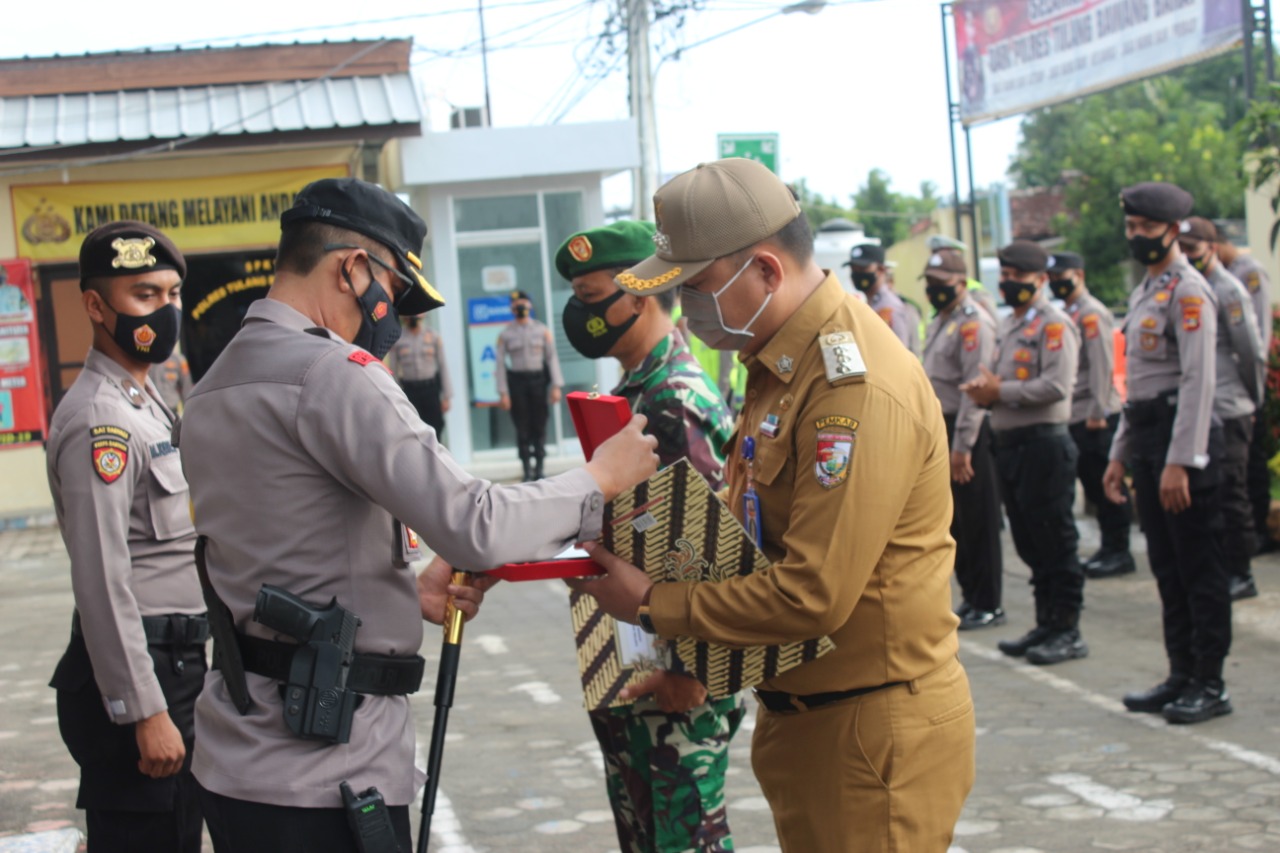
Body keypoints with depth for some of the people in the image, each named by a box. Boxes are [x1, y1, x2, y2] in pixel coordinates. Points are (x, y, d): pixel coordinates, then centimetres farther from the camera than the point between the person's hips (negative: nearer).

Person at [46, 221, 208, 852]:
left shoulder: (145, 402, 15)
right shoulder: (99, 420, -16)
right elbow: (102, 582, -21)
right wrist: (145, 713, -22)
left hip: (176, 664, 10)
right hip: (138, 676, -10)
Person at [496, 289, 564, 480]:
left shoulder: (542, 330, 5)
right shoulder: (505, 334, 2)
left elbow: (552, 357, 2)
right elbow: (500, 363, 0)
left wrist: (556, 386, -6)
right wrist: (503, 393, -6)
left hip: (538, 380, 1)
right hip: (517, 381, -1)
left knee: (539, 426, 2)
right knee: (522, 428, 0)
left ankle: (539, 468, 9)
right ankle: (527, 470, 6)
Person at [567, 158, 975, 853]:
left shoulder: (855, 387, -24)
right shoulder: (782, 360, 8)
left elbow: (814, 595, -26)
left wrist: (653, 605, -16)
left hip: (872, 730, -9)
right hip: (802, 714, 9)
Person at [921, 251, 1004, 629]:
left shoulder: (973, 323, -13)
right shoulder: (940, 322, 17)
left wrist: (962, 446, -22)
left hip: (967, 434, -10)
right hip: (943, 429, 10)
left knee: (978, 521, -3)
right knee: (955, 519, 14)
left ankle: (988, 605, 3)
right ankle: (970, 596, 23)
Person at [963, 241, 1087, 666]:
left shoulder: (1053, 323, -9)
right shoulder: (1007, 325, 19)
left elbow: (1056, 385, -20)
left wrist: (1001, 391, -16)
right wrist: (984, 389, 1)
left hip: (1044, 442, -9)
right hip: (1009, 441, 9)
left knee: (1055, 540, -4)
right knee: (1028, 541, 13)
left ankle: (1068, 630, 2)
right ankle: (1046, 624, 21)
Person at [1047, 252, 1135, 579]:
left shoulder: (1092, 314, -10)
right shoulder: (1067, 315, 17)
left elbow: (1103, 367, -17)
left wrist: (1098, 412, -19)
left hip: (1097, 417, -9)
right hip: (1076, 417, 9)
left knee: (1107, 485, -4)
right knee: (1092, 483, 11)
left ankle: (1119, 552, 2)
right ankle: (1108, 548, 18)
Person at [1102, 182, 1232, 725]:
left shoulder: (1188, 291, -11)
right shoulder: (1143, 293, 17)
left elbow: (1199, 381, -18)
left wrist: (1180, 461, -22)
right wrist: (1120, 454, 19)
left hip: (1183, 438, -9)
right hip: (1147, 436, 9)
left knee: (1200, 567, -3)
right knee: (1166, 566, 13)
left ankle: (1210, 685, 3)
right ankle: (1181, 675, 20)